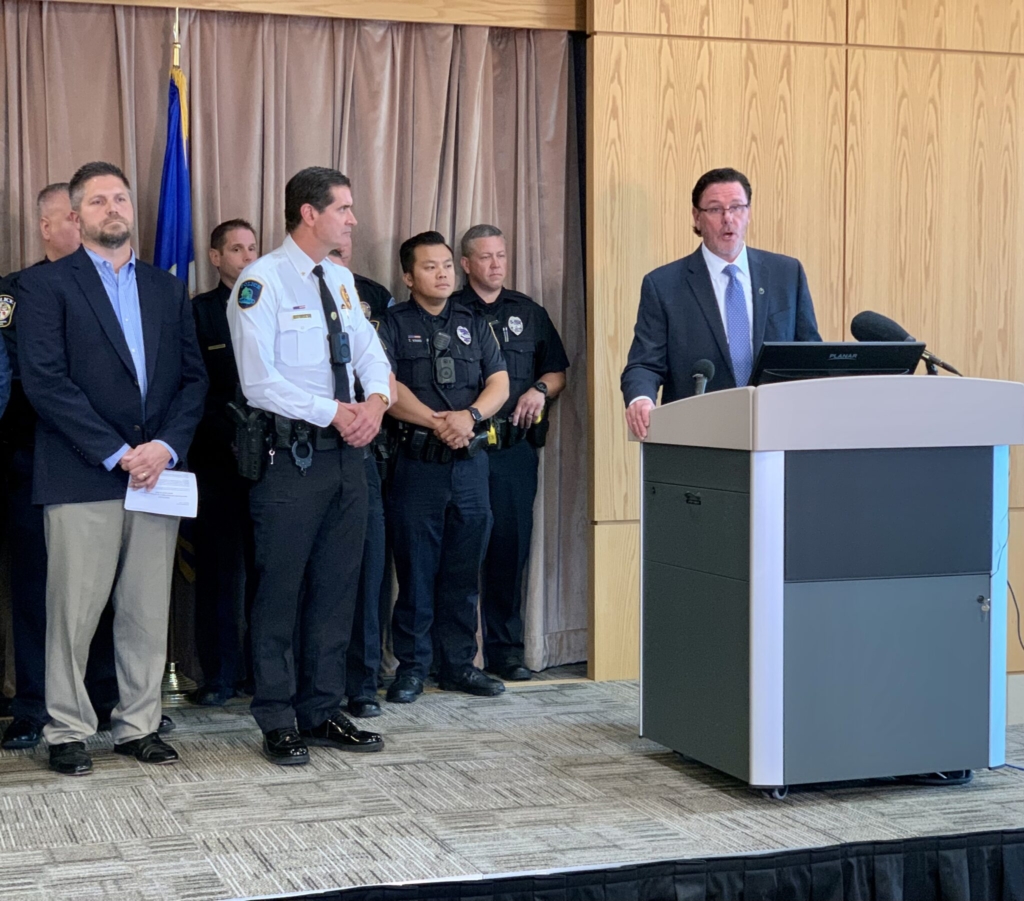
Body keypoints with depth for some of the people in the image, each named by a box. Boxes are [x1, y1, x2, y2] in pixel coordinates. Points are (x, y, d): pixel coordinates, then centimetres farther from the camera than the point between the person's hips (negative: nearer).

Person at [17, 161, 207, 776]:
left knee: (148, 611, 7)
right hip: (81, 478, -4)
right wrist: (116, 453, -13)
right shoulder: (47, 286, 2)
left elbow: (194, 377, 11)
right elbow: (46, 381, -8)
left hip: (157, 471, 4)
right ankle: (68, 730, 11)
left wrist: (166, 447, -6)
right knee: (74, 611, -1)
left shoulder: (168, 289, 16)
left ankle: (139, 725, 17)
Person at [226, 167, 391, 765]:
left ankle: (323, 712, 20)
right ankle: (278, 723, 9)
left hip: (346, 449, 7)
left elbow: (370, 352, 14)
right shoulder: (262, 282, -10)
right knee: (281, 589, 0)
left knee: (338, 586, 10)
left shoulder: (340, 280, 13)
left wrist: (376, 401, -7)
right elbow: (260, 380, -16)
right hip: (291, 455, -7)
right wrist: (334, 413, -16)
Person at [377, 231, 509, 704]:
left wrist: (469, 416, -12)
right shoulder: (393, 324, 3)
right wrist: (437, 422, -17)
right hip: (418, 464, -4)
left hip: (471, 461, 4)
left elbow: (499, 383, 7)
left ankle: (458, 664, 16)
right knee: (415, 570, 0)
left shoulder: (473, 324, 16)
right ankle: (411, 665, 9)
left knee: (463, 571, 8)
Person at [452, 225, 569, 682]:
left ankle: (505, 649, 13)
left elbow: (557, 370, 19)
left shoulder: (529, 313, 16)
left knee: (511, 546, 4)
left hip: (516, 446, 3)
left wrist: (540, 390, -2)